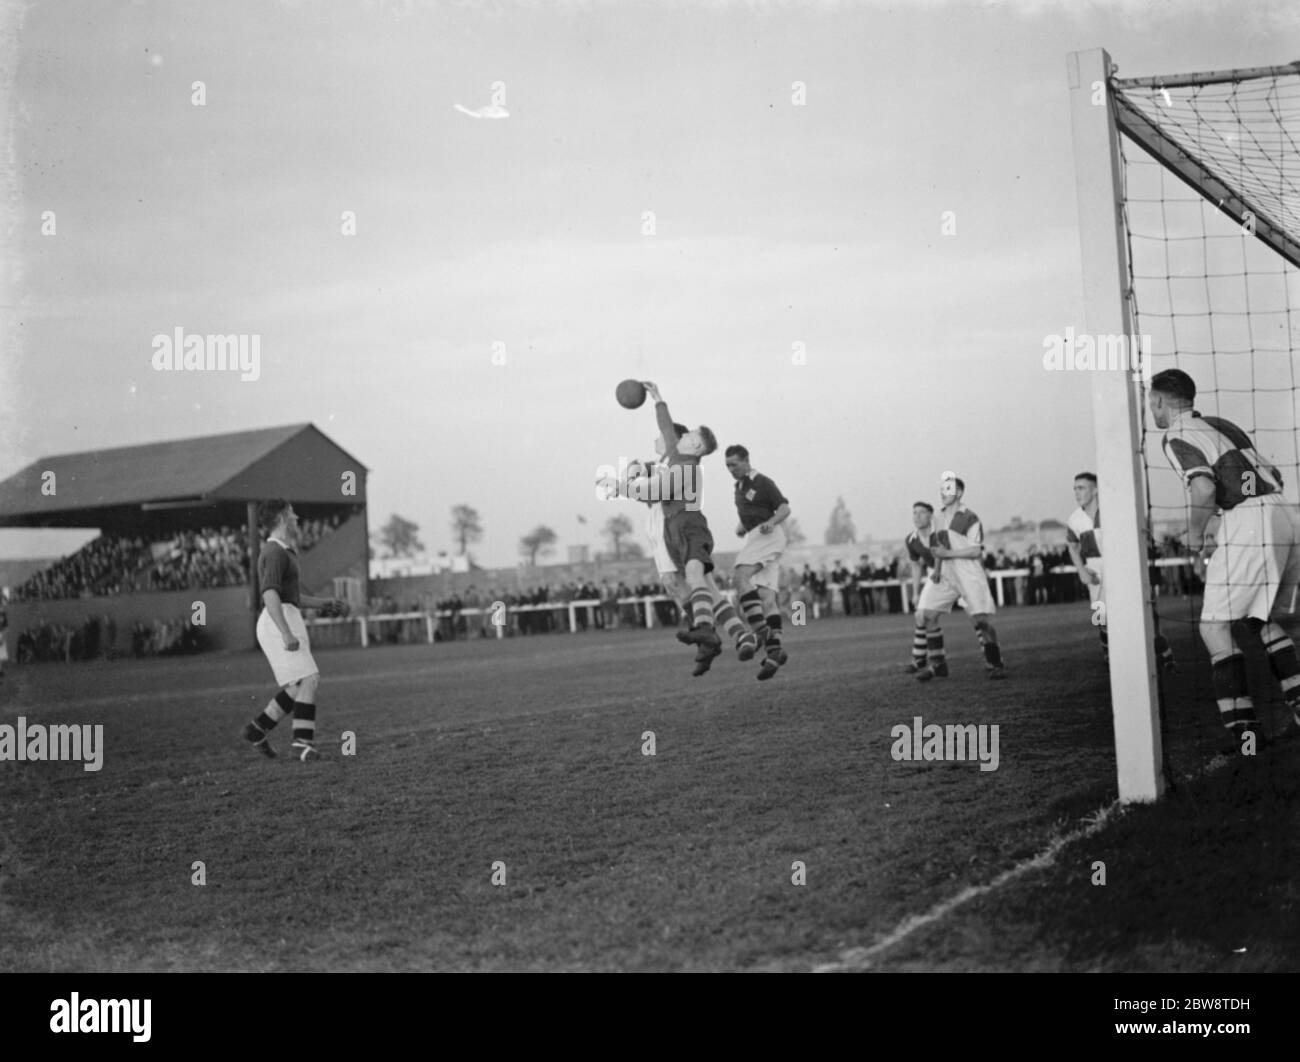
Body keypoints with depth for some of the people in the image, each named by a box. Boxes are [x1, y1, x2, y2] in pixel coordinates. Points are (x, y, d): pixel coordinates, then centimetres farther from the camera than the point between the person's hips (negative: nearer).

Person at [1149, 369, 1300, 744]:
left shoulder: (1177, 436, 1)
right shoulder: (1223, 425, 25)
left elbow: (1203, 489, -16)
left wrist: (1195, 546, -4)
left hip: (1247, 524, -8)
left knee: (1215, 628, -3)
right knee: (1264, 621, 22)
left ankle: (1242, 729, -11)